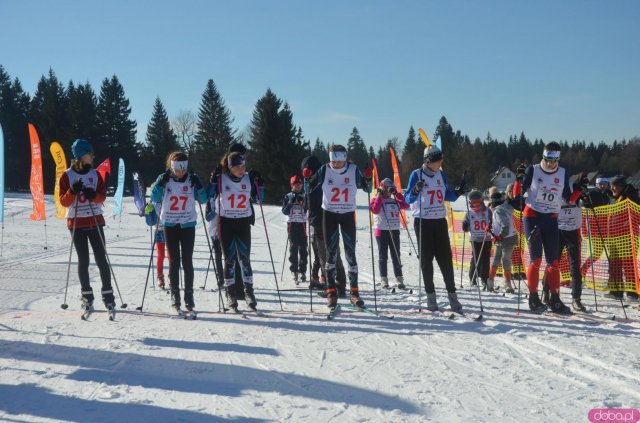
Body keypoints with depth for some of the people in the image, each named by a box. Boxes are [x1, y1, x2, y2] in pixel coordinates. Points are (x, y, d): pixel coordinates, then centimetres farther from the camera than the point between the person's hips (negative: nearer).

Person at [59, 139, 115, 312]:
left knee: (101, 259, -2)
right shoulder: (67, 176, -1)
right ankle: (86, 296, 13)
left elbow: (103, 196, 3)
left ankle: (108, 294, 4)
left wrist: (93, 195, -19)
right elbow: (63, 202, -3)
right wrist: (72, 192, -22)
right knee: (83, 261, 3)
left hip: (95, 221, 2)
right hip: (76, 223, -2)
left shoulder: (95, 174, 7)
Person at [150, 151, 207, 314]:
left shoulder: (192, 178, -2)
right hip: (170, 224, 0)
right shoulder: (164, 178, -3)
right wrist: (160, 183, -21)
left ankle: (189, 295, 7)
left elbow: (203, 200, -3)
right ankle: (175, 296, 8)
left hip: (188, 224, 0)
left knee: (187, 261, 0)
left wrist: (198, 186, -18)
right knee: (173, 261, 2)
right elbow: (155, 199, -9)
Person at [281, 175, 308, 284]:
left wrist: (304, 205, -14)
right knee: (293, 247, -3)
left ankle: (302, 271, 4)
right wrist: (291, 202, -12)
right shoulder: (288, 196, 5)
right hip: (292, 223, -1)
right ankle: (294, 270, 0)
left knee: (303, 248, -1)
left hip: (303, 223, 1)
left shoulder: (304, 196, 6)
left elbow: (308, 210, 4)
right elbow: (285, 211, -1)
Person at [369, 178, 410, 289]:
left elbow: (406, 205, 7)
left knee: (396, 256, 4)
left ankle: (399, 278, 6)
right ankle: (383, 279, 6)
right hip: (382, 231, -4)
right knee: (383, 256, 1)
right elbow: (375, 210, -17)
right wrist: (380, 196, -12)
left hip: (394, 231, 4)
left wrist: (397, 194, 4)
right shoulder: (376, 200, 1)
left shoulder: (394, 200, 16)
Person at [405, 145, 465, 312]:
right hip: (423, 222, -4)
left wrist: (458, 192, -2)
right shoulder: (417, 175, -6)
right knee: (427, 259, 1)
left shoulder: (440, 174, 9)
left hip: (440, 221, 4)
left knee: (445, 258, 1)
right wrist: (416, 190, -28)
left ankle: (452, 294, 6)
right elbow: (407, 199, -9)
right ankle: (430, 295, 8)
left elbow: (447, 196, 17)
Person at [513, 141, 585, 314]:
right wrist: (519, 179, -21)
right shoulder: (533, 170, -4)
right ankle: (533, 298, 0)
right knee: (536, 259, -9)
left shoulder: (563, 174, 5)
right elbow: (518, 193, -4)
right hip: (532, 216, -3)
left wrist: (579, 189, -6)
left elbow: (569, 199, 9)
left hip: (551, 219, 3)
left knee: (553, 260, 2)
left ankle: (555, 300, 6)